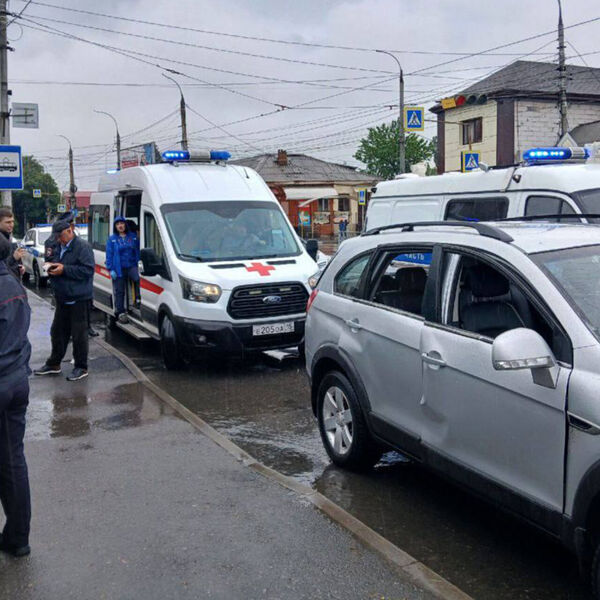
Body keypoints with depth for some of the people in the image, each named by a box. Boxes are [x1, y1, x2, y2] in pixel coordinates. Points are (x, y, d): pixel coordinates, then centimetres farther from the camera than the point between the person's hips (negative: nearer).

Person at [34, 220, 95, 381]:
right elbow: (57, 266, 26)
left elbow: (88, 270, -22)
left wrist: (64, 269, -22)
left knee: (79, 334, -2)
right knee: (57, 332, 15)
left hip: (77, 298, -9)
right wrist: (51, 267, 1)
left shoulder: (83, 247, -13)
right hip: (62, 298, 9)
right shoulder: (59, 248, 15)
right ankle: (53, 364, 27)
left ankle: (81, 368, 8)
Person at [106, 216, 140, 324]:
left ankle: (138, 299, -13)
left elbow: (138, 251, 12)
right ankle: (120, 312, 13)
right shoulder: (112, 239, 5)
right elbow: (109, 255, 3)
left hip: (132, 266, 1)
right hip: (119, 269, 0)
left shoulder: (133, 237, 9)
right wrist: (111, 269, -5)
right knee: (119, 291, 4)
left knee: (139, 278, -30)